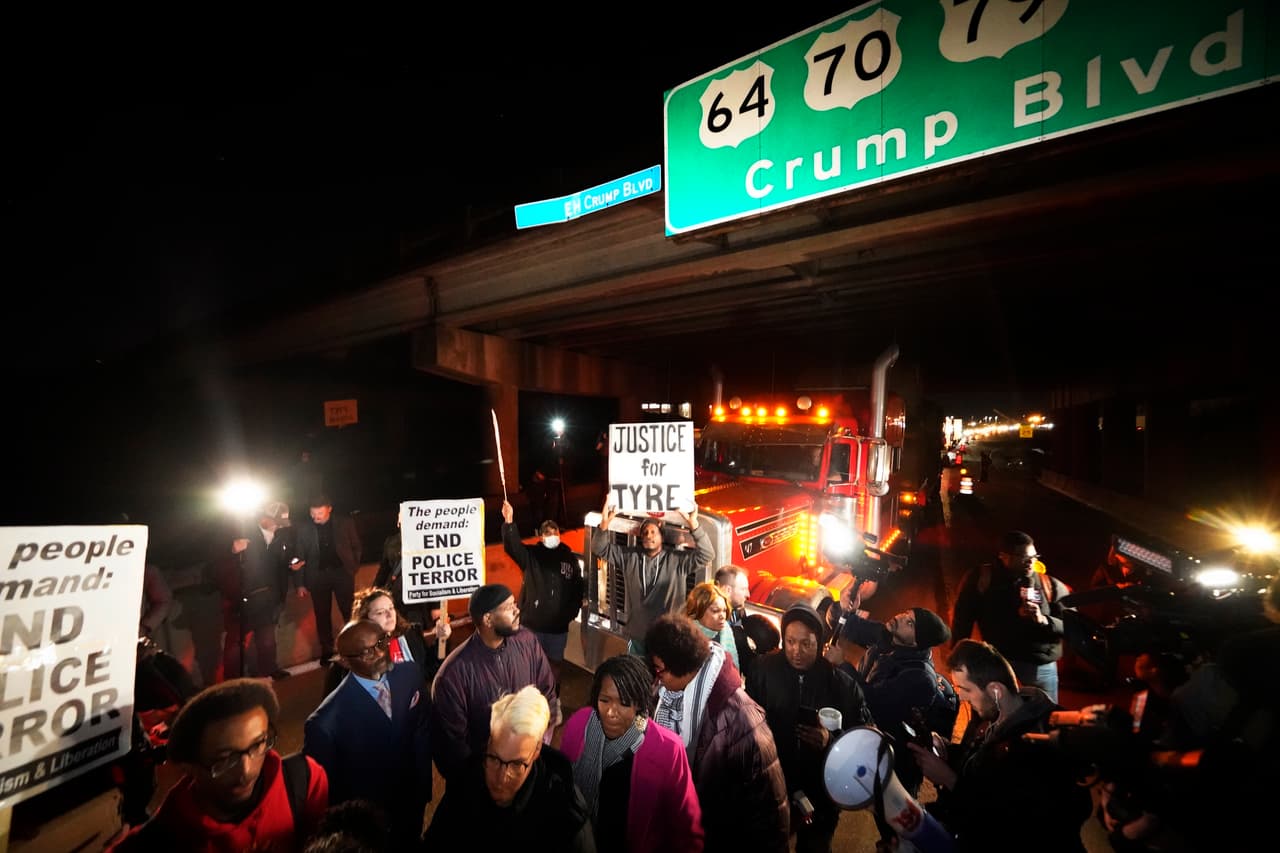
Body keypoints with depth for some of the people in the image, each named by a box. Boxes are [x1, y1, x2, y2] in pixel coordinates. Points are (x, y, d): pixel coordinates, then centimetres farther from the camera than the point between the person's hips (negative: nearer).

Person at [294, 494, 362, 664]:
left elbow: (356, 547, 4)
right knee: (322, 615, 8)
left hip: (341, 572, -1)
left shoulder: (345, 522, -2)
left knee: (350, 612, 2)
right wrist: (301, 583, 4)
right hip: (317, 575, 1)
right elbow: (301, 555, 4)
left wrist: (353, 569, -5)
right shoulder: (304, 528, 0)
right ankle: (327, 651, 20)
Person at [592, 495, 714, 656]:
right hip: (636, 636, 3)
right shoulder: (629, 556, 0)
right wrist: (605, 522, -22)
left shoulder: (677, 560, -8)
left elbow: (706, 555, -19)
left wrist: (693, 524, -34)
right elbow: (600, 549, -1)